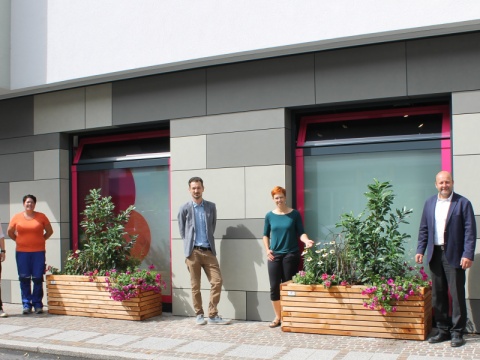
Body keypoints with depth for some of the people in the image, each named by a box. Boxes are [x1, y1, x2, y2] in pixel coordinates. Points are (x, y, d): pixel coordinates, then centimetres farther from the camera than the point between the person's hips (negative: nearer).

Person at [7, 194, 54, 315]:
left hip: (38, 252, -1)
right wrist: (18, 240, 9)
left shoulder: (41, 217, 4)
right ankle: (26, 304, 11)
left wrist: (41, 240, 6)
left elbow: (49, 231, 13)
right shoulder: (17, 217, 6)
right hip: (22, 252, 1)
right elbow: (10, 232, 18)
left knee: (38, 279, -1)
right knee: (24, 279, 2)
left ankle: (37, 304, 7)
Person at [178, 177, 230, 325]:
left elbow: (213, 226, 14)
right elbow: (182, 231, 6)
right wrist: (189, 246, 6)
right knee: (195, 285, 3)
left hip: (209, 251, 2)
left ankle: (213, 315, 6)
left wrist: (207, 240, 10)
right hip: (193, 251, -2)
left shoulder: (211, 206, 7)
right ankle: (199, 315, 16)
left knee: (217, 281, -4)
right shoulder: (184, 209, 1)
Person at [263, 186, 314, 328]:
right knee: (274, 286, 0)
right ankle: (277, 317, 13)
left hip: (291, 254, -2)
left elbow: (301, 232, 0)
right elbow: (265, 235, 13)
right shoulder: (270, 216, 5)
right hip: (274, 255, 2)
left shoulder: (294, 214, 0)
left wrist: (306, 241, -20)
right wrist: (267, 249, 0)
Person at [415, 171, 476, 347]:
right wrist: (420, 250, 6)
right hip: (435, 254, 5)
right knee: (438, 295, 10)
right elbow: (423, 229, 14)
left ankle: (457, 333, 10)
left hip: (454, 255, -5)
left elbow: (470, 231, -7)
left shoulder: (463, 203, -3)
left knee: (457, 295, -1)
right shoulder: (429, 203, 11)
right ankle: (443, 330, 21)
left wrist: (468, 255, -14)